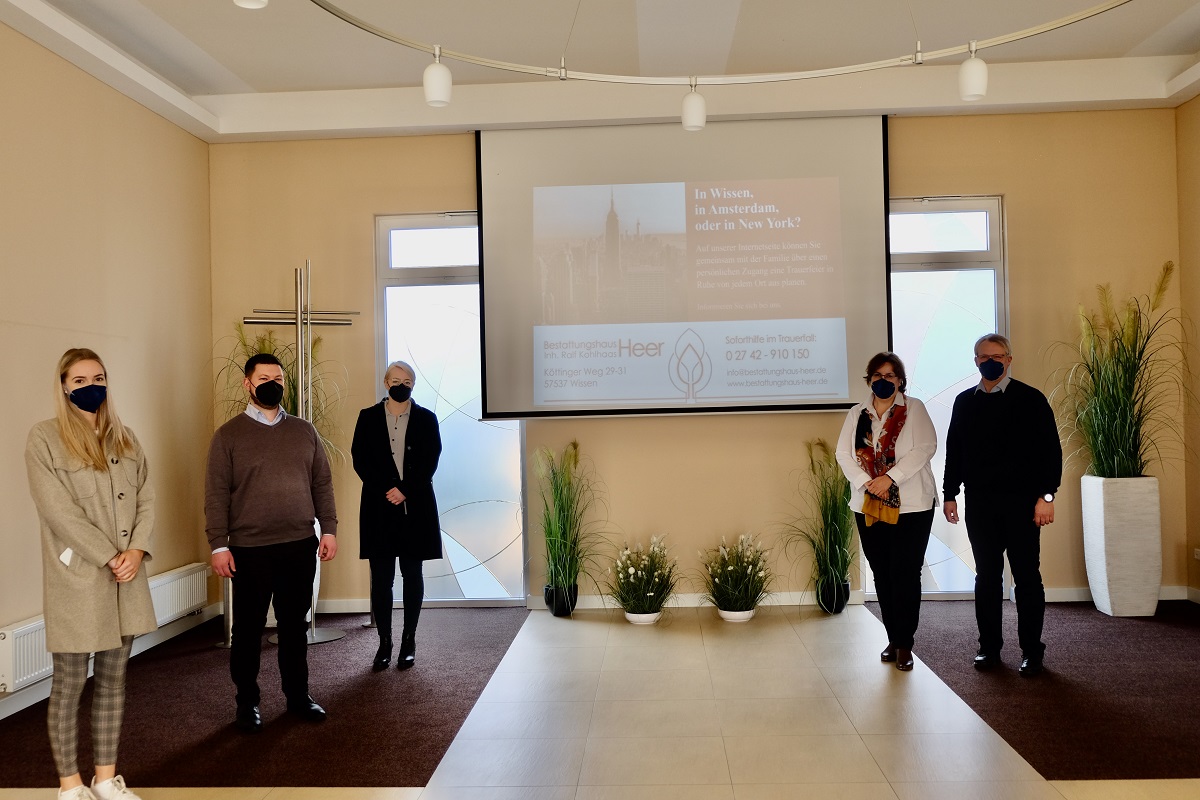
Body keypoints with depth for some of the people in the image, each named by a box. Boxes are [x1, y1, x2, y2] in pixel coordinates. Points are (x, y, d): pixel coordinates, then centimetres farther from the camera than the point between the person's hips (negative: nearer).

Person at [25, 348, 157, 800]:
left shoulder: (124, 439, 11)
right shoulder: (44, 439, -5)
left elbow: (145, 499, 6)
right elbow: (59, 511, -13)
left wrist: (136, 550, -10)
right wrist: (109, 557, -15)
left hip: (126, 577, 5)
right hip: (76, 579, -5)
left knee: (113, 679, 11)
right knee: (70, 684, 4)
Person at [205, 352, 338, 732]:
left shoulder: (304, 431, 9)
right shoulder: (228, 435, -1)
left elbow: (322, 483, 10)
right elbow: (216, 493, -4)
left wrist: (329, 529, 3)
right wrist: (219, 545, -9)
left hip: (301, 546, 3)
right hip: (249, 550, -3)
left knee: (295, 625, 13)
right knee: (248, 630, 7)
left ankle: (298, 696, 26)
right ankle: (248, 703, 22)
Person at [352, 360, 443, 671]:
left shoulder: (426, 419, 6)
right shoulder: (368, 417, 7)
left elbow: (430, 462, -1)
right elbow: (359, 459, 1)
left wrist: (404, 491, -12)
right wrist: (386, 490, -11)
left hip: (416, 507, 0)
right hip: (379, 506, 0)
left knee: (412, 574, 5)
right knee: (380, 577, 1)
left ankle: (409, 642, 13)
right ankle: (384, 643, 9)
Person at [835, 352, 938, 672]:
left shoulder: (914, 408, 1)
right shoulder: (857, 414, 12)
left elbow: (925, 448, -10)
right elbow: (844, 453, 4)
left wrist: (889, 478, -17)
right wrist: (865, 483, -12)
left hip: (911, 505, -3)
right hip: (869, 506, 4)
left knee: (905, 573, -4)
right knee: (882, 574, 8)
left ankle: (904, 644, 6)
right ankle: (893, 638, 19)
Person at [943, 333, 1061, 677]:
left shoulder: (1030, 399, -2)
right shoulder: (964, 402, 9)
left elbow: (1051, 450, -5)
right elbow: (954, 451, 12)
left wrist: (1046, 495, -11)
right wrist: (950, 494, 10)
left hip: (1022, 501, -3)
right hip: (979, 503, 3)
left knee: (1027, 576, 3)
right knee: (986, 576, 9)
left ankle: (1031, 651, 14)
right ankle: (989, 646, 18)